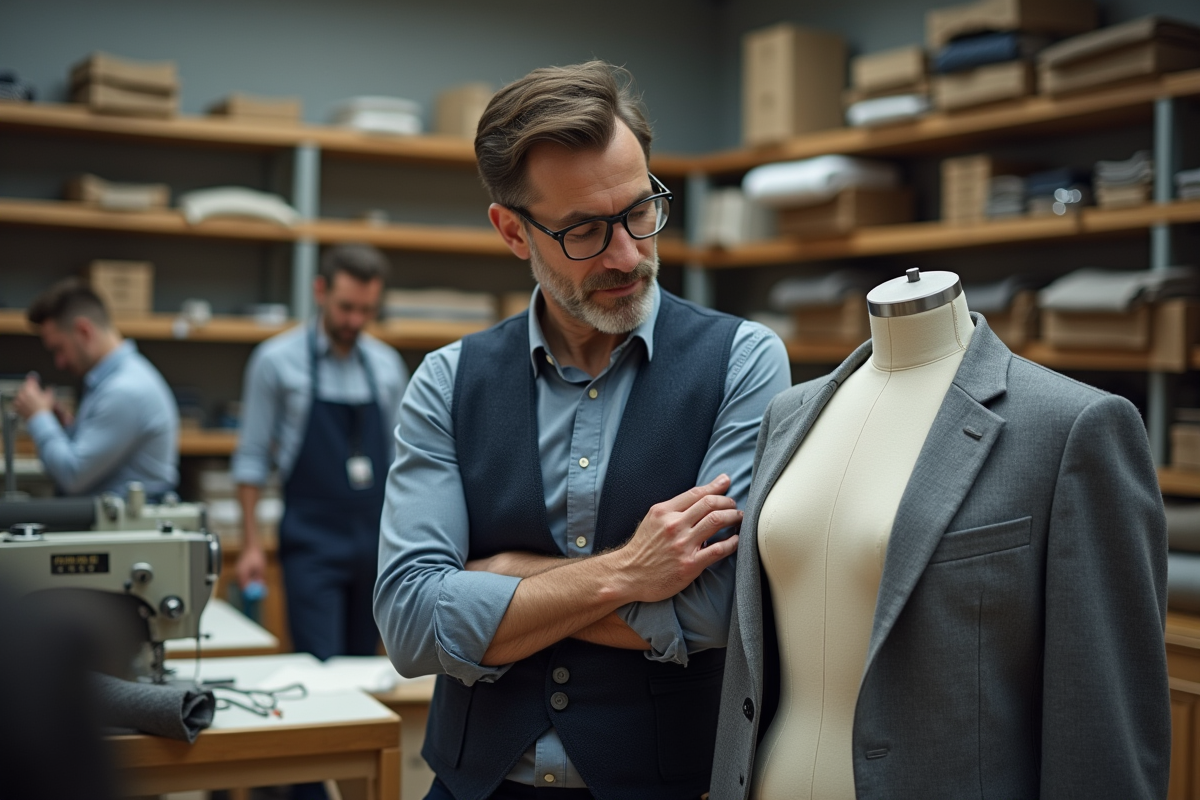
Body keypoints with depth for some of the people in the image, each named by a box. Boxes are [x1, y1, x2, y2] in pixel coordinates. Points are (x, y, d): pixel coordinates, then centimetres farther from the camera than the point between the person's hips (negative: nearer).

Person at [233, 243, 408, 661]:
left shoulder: (387, 364, 8)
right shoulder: (277, 360, -4)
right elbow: (252, 457, -2)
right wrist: (251, 543, -6)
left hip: (375, 539, 4)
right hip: (312, 540, -4)